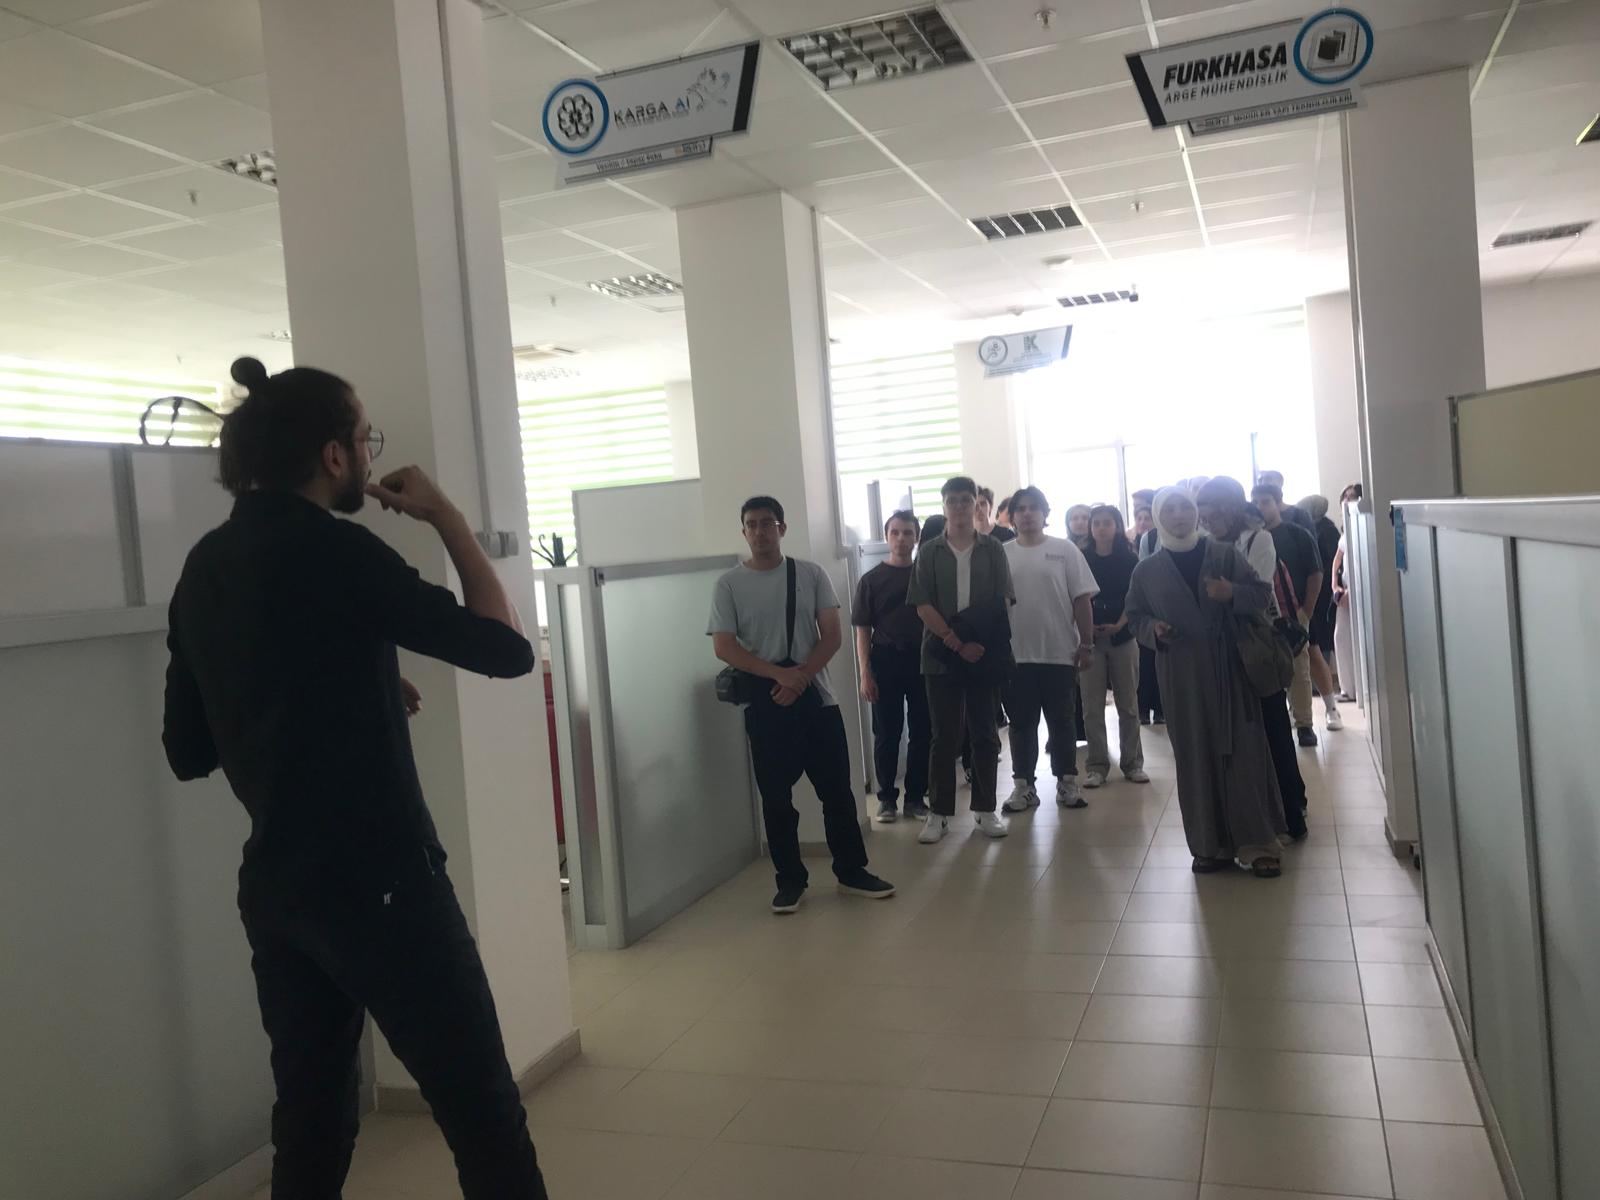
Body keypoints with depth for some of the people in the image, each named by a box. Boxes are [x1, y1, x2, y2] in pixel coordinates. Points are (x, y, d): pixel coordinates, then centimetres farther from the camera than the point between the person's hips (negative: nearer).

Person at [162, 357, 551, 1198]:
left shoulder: (204, 569, 10)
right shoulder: (327, 546, -13)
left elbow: (188, 750, 15)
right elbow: (504, 648, -13)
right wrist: (448, 520, -3)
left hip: (273, 886, 8)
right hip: (374, 879, -8)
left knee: (311, 1120, 17)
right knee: (484, 1115, 1)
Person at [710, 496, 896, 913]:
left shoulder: (811, 574, 3)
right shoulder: (729, 585, 0)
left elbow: (832, 636, 0)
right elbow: (724, 647, -8)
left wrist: (802, 676, -15)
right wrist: (780, 674, -18)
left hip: (816, 697, 1)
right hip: (764, 703, -1)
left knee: (837, 788, 6)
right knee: (776, 796, 5)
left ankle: (851, 871, 19)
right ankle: (790, 880, 17)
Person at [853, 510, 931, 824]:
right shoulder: (871, 580, 2)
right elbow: (862, 629, 1)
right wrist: (865, 673, -6)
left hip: (923, 660, 1)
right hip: (886, 661, -1)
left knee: (922, 732, 5)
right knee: (887, 734, 3)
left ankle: (915, 797, 16)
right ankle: (886, 799, 13)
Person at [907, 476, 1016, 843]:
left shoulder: (993, 549, 6)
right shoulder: (929, 552, 4)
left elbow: (1002, 603, 2)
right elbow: (923, 607, -3)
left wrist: (981, 641, -12)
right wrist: (957, 644, -11)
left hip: (986, 654, 1)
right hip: (942, 656, -1)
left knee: (985, 733, 6)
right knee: (944, 736, 3)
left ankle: (985, 809, 16)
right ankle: (939, 813, 9)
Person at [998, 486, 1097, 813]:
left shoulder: (1064, 550, 1)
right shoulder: (1002, 555, 4)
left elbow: (1082, 599, 0)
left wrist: (1086, 643, -5)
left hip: (1060, 652, -1)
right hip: (1016, 655, 1)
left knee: (1061, 721, 8)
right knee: (1021, 723, 7)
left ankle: (1066, 782, 18)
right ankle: (1023, 786, 15)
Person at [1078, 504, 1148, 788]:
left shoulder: (1129, 560, 4)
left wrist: (1119, 625, -13)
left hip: (1123, 637, 0)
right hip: (1090, 638, 0)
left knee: (1128, 703, 6)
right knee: (1092, 706, -1)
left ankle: (1133, 763, 15)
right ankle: (1096, 765, 6)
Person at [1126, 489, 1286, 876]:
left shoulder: (1224, 555, 5)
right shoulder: (1146, 571, 6)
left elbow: (1262, 594, 4)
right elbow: (1135, 617, 12)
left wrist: (1233, 594, -17)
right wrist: (1153, 629, -10)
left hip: (1230, 669, 0)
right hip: (1181, 676, 1)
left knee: (1244, 755, -1)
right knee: (1197, 761, 3)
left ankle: (1257, 844, 7)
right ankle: (1211, 845, 13)